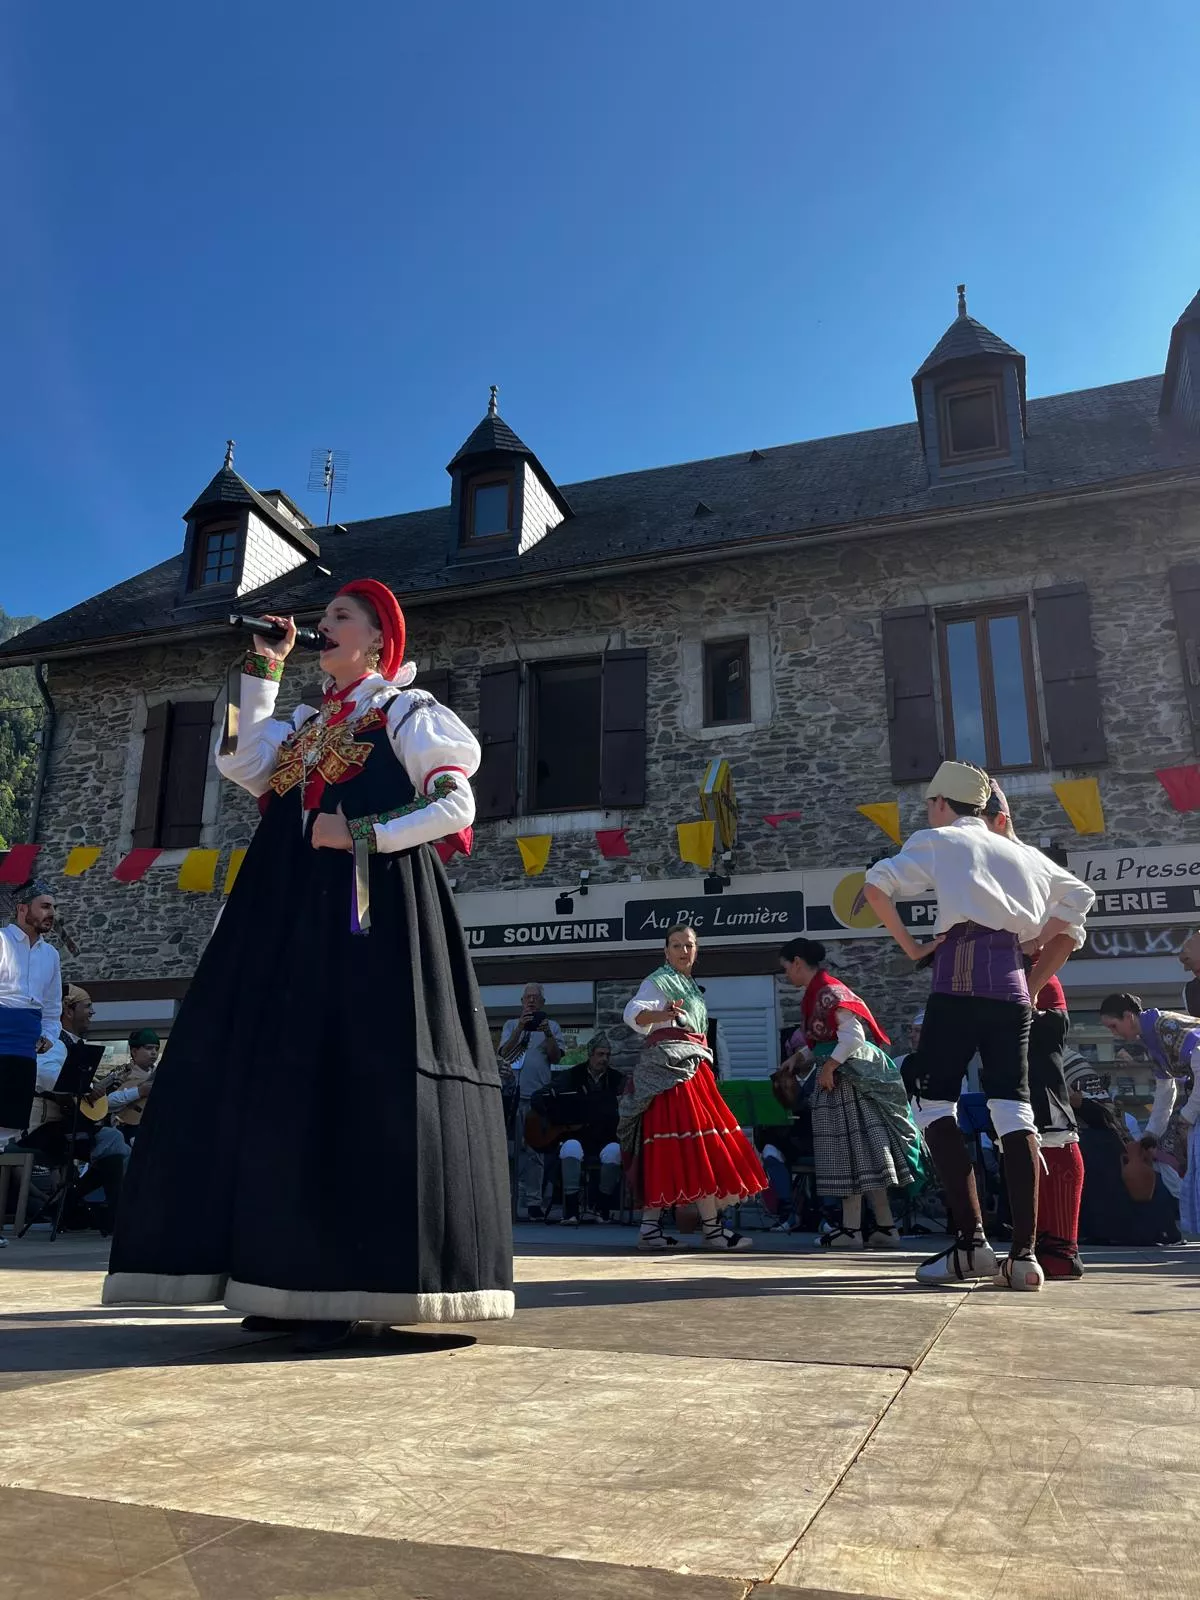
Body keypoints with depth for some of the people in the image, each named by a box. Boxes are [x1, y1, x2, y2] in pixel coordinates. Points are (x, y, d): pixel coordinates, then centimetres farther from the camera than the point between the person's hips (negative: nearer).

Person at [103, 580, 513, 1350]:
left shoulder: (410, 713, 4)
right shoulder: (308, 724, 23)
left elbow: (457, 803, -6)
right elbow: (239, 763, 11)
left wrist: (360, 835, -14)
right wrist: (262, 668, 14)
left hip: (373, 909, -7)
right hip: (297, 913, 7)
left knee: (359, 1075, -12)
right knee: (285, 1074, 1)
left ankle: (348, 1285, -7)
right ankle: (291, 1276, 7)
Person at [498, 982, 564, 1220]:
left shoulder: (552, 1026, 13)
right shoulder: (511, 1025, 16)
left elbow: (556, 1058, 3)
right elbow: (504, 1052, 0)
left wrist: (547, 1035, -13)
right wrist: (521, 1028, -11)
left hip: (538, 1096, -1)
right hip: (512, 1094, 1)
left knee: (535, 1151, -4)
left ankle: (534, 1202, -3)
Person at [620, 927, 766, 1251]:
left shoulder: (689, 984, 24)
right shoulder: (660, 980, -3)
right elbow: (633, 1013, -20)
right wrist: (664, 1014, -39)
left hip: (690, 1066, 9)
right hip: (671, 1066, -9)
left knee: (668, 1150, 5)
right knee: (699, 1143, -12)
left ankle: (650, 1228, 6)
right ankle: (712, 1228, -10)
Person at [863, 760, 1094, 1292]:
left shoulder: (937, 840, 10)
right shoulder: (1021, 852, 25)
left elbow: (876, 885, -4)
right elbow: (1077, 899, 24)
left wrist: (910, 945, 5)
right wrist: (1034, 982, 20)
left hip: (959, 973, -5)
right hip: (1011, 980, 5)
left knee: (935, 1102, 0)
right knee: (1013, 1108, 3)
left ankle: (971, 1241, -9)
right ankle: (1024, 1253, -3)